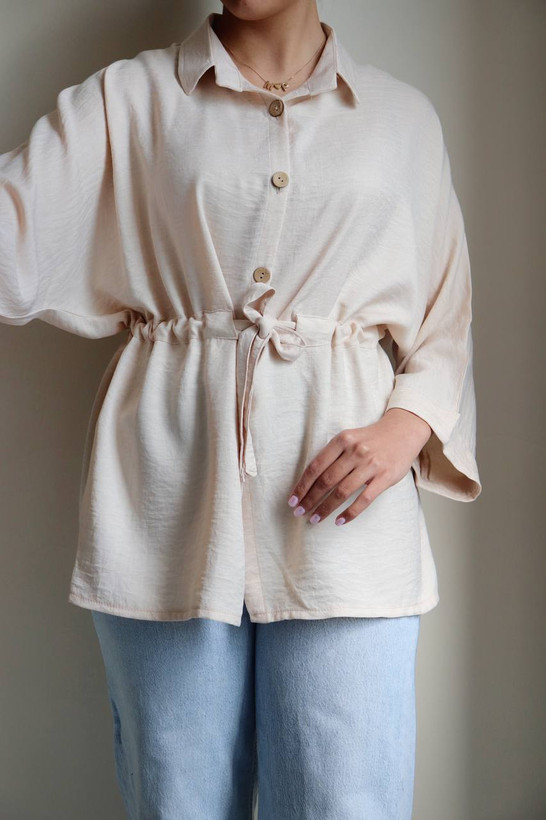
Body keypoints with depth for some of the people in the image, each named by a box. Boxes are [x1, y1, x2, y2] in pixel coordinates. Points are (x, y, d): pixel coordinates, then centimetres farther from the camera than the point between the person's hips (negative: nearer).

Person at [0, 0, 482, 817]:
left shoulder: (403, 116, 13)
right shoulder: (127, 97, 10)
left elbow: (446, 328, 13)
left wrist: (405, 428, -5)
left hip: (344, 484, 1)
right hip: (169, 501, 0)